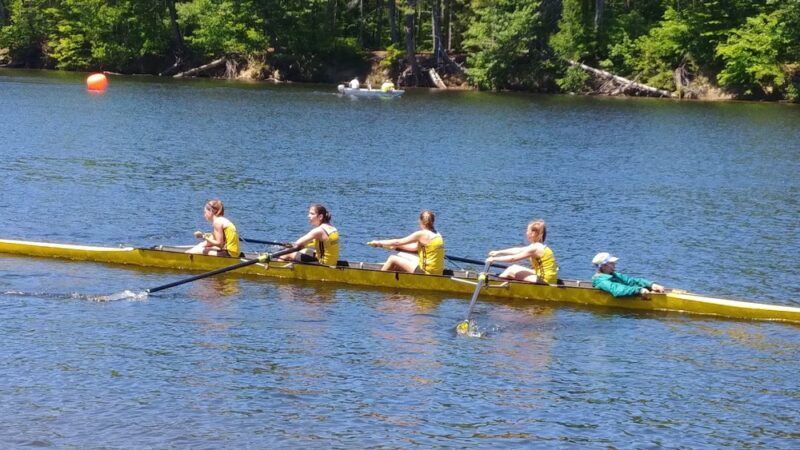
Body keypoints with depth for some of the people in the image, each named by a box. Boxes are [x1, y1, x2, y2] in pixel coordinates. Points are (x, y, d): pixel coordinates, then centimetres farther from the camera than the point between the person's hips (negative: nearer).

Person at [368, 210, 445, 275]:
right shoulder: (437, 235, 11)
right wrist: (395, 246, 22)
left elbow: (398, 242, -7)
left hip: (427, 273, -8)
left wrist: (379, 243, 5)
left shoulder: (422, 234, -14)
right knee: (400, 255, 20)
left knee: (392, 259, 3)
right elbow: (415, 247, 20)